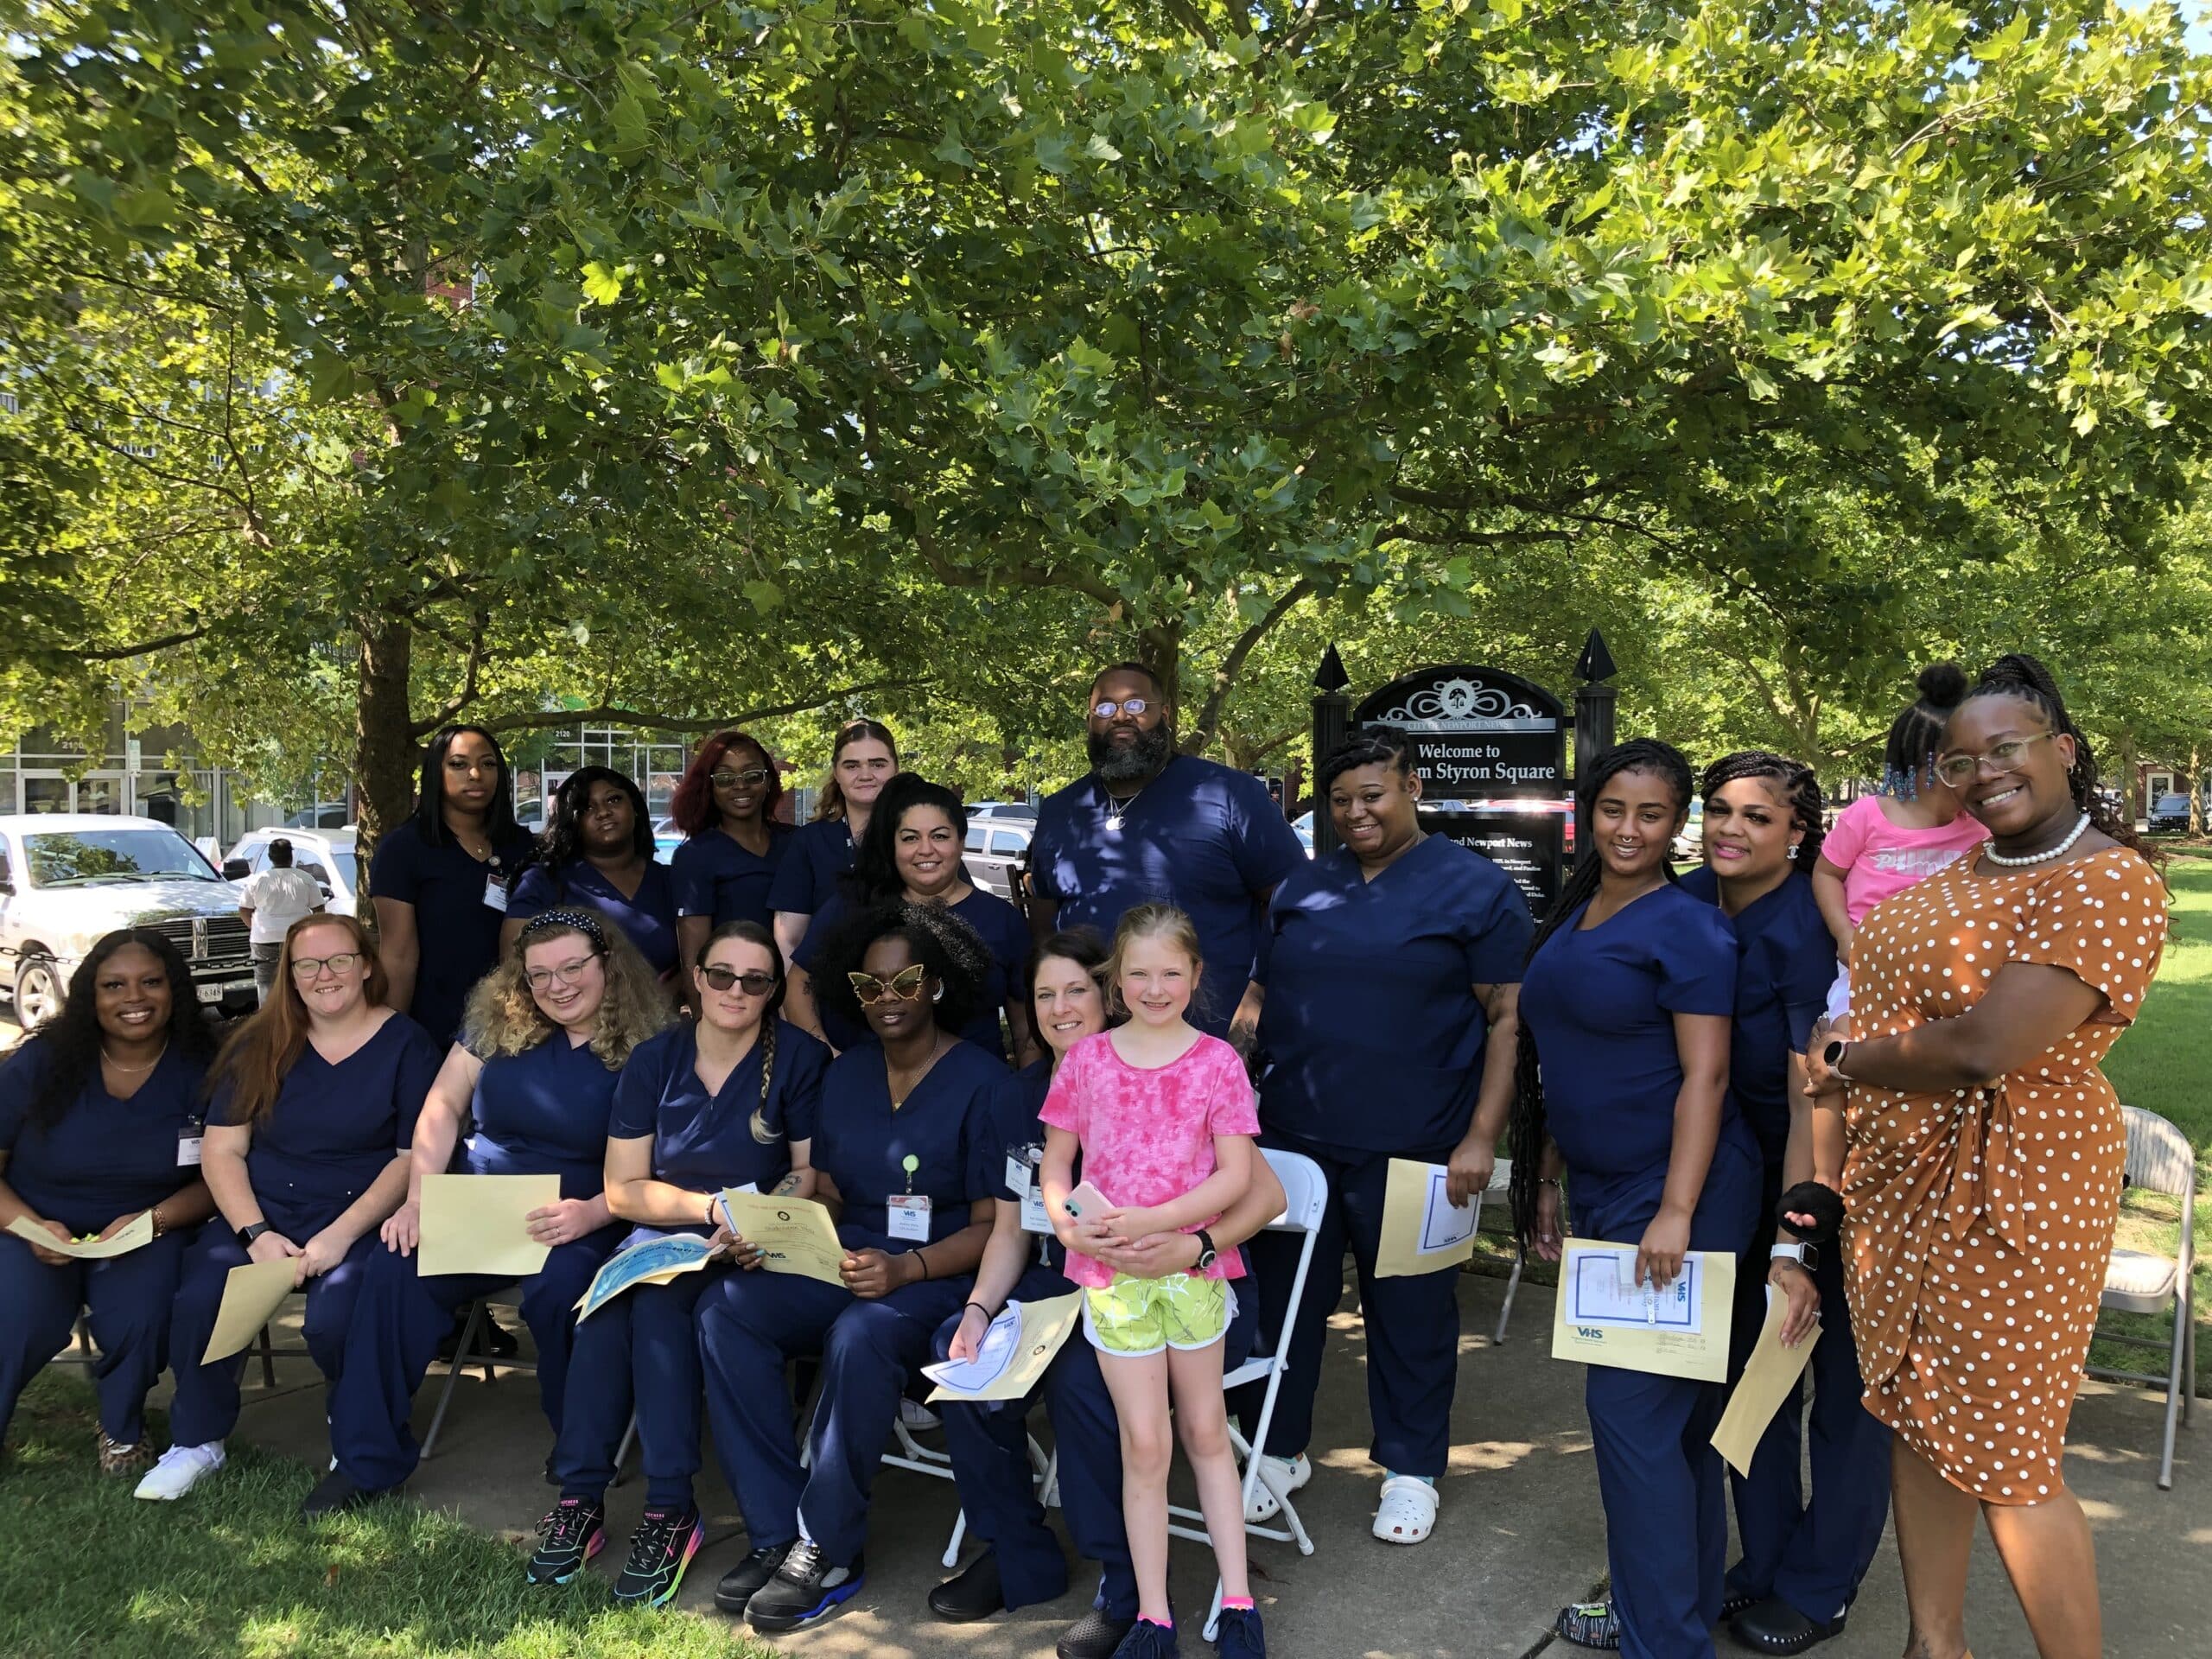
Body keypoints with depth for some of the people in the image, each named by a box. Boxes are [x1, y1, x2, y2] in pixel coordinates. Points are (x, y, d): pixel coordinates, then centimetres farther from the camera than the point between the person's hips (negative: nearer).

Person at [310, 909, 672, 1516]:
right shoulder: (498, 1023, 6)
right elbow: (443, 1108, 8)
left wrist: (591, 1213, -26)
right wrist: (419, 1197, -5)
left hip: (581, 1221, -4)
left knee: (558, 1286, -34)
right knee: (395, 1268, -21)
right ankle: (366, 1460, -6)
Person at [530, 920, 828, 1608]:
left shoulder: (799, 1058, -4)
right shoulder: (653, 1061, 3)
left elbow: (813, 1176, -4)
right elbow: (622, 1189, 0)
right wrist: (714, 1205, -15)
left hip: (749, 1252, -3)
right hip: (662, 1234, 3)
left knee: (658, 1301, -30)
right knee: (605, 1300, -28)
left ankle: (671, 1508, -25)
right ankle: (579, 1495, -19)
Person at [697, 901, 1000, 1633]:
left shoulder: (982, 1081, -7)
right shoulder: (845, 1073, 11)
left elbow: (990, 1227, -8)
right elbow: (825, 1194, 11)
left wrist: (905, 1269, -23)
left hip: (939, 1276, -5)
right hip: (843, 1265, 6)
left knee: (860, 1335, -35)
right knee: (726, 1307, -20)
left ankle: (827, 1548, -16)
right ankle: (776, 1532, -13)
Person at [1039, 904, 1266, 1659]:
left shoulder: (1217, 1061, -3)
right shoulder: (1087, 1059, 1)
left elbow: (1236, 1174, -8)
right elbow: (1055, 1159, 6)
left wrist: (1155, 1220, -18)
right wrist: (1063, 1214, -14)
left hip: (1192, 1262, 0)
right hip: (1112, 1272, 0)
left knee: (1206, 1431, 13)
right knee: (1145, 1442, 3)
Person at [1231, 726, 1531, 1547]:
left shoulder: (1476, 888, -3)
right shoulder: (1303, 887, 11)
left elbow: (1507, 1018, -6)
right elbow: (1261, 991, 16)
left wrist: (1481, 1137, -12)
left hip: (1410, 1149, -4)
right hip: (1292, 1134, 4)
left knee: (1411, 1310, 10)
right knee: (1281, 1294, 12)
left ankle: (1410, 1468, 29)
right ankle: (1279, 1449, 31)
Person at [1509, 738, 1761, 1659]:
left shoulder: (1686, 927, -13)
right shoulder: (1572, 916, 9)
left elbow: (1704, 1075, -17)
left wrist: (1676, 1213, -22)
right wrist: (1545, 1178, 15)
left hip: (1672, 1194, -7)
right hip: (1599, 1187, 8)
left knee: (1631, 1406, -4)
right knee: (1674, 1404, 17)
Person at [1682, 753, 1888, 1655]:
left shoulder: (1807, 934, -27)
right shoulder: (1692, 900, -8)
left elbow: (1817, 1103, -28)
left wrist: (1794, 1249, -30)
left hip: (1837, 1174, -6)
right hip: (1751, 1165, 6)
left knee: (1847, 1379, 8)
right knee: (1754, 1364, 15)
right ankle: (1765, 1559, 32)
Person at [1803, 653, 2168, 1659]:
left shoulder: (2108, 883, -18)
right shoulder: (1963, 872, 10)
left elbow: (1985, 1047, -26)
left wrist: (1848, 1064, -11)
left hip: (2010, 1194, -8)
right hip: (1898, 1179, 8)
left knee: (2004, 1457, 1)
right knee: (1917, 1420, 17)